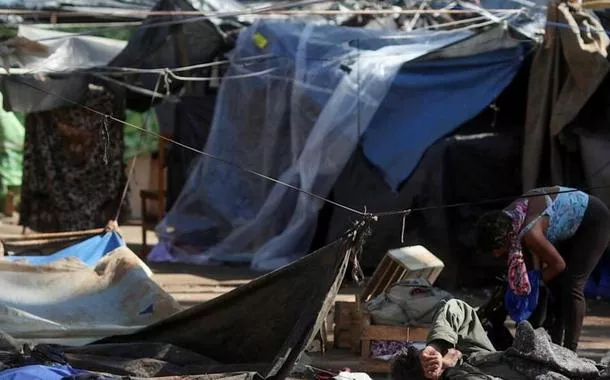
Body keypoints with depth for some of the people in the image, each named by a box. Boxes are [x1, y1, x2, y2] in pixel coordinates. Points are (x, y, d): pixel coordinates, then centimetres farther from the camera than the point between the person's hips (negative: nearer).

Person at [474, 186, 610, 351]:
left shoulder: (530, 232, -36)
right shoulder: (506, 219, -10)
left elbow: (559, 265, -21)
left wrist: (534, 283, -9)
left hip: (594, 221, -9)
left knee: (571, 286, -15)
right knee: (554, 285, 7)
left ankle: (570, 351, -15)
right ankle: (554, 344, 12)